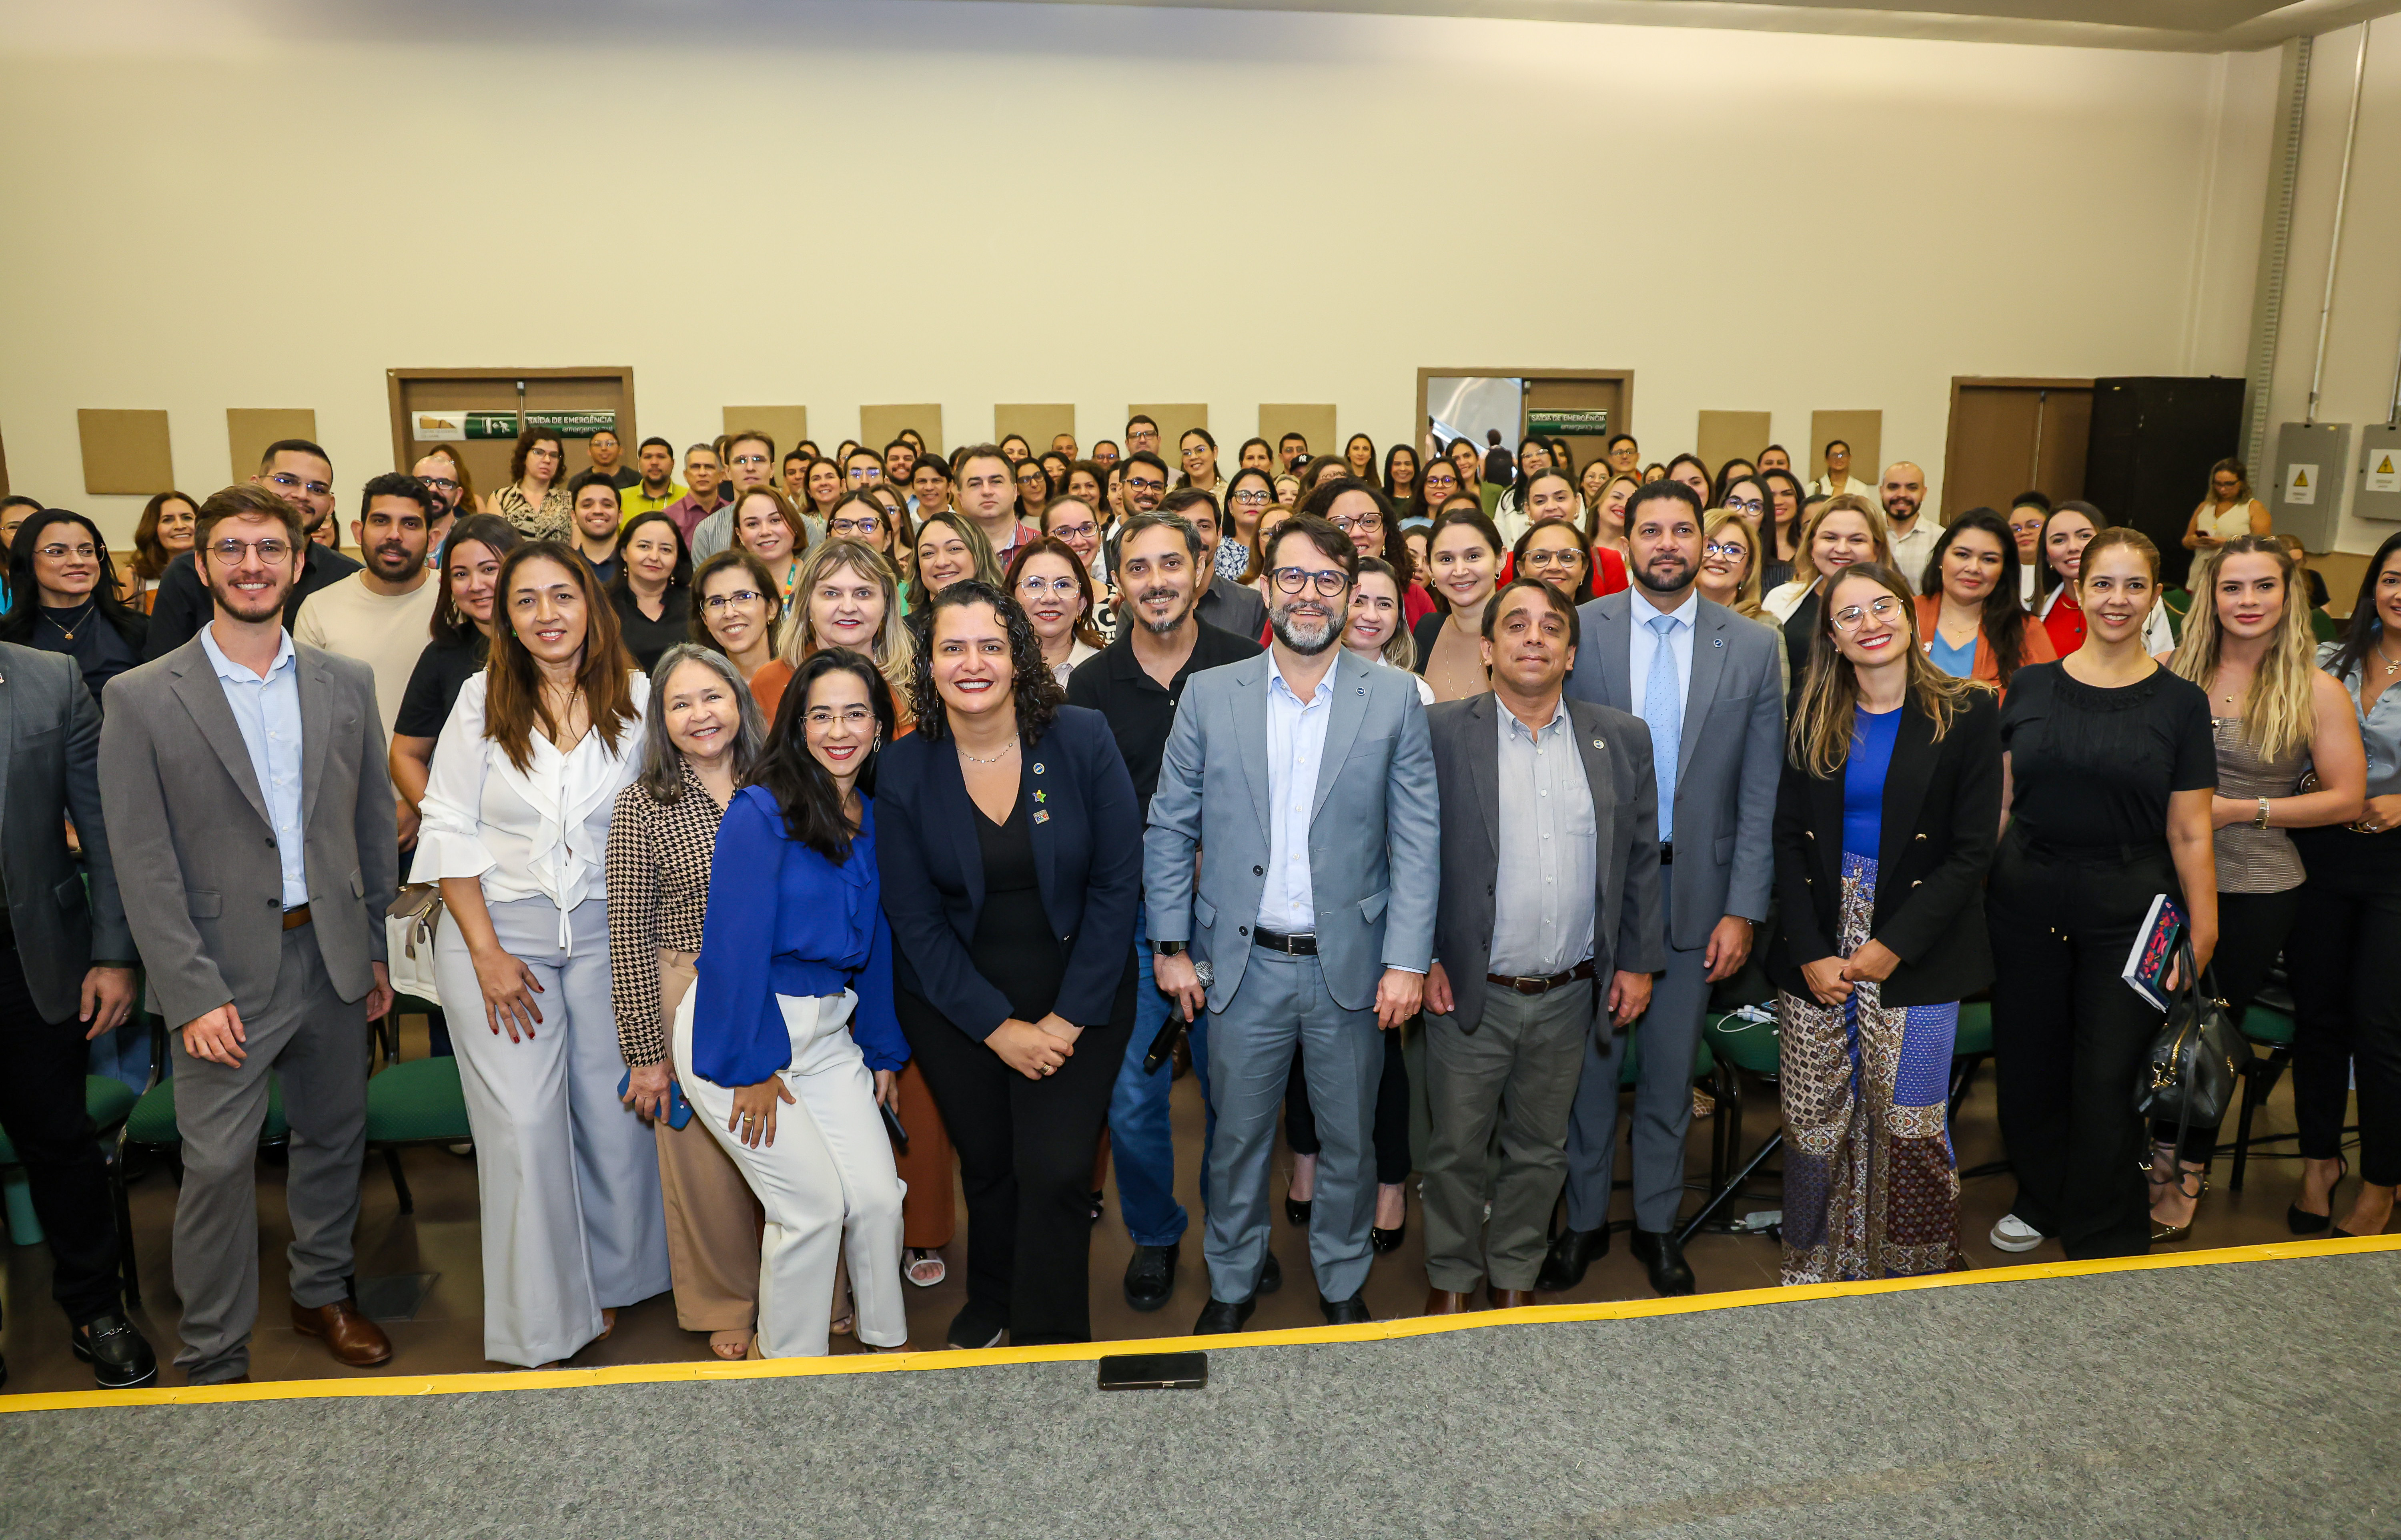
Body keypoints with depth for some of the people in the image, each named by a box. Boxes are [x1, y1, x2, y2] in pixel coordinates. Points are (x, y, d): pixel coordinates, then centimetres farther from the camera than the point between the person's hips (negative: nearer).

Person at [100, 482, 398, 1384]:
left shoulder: (346, 684, 4)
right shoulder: (143, 699, -6)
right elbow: (142, 864, -8)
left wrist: (376, 950, 8)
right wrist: (194, 994, -13)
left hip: (333, 962, 4)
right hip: (225, 975, -3)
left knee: (334, 1139, 16)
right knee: (218, 1165, 1)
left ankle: (323, 1293, 37)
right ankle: (213, 1359, 18)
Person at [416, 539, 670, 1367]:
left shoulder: (638, 697, -1)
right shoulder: (482, 700, -3)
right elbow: (448, 831, -3)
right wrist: (486, 954, -8)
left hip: (606, 930, 1)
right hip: (497, 927, -1)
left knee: (615, 1111, 5)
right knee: (523, 1124, 0)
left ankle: (611, 1281, 28)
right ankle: (541, 1319, 16)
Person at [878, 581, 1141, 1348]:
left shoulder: (1083, 739, -11)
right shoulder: (905, 768, -8)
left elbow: (1116, 884, -8)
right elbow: (915, 919, -5)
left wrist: (1070, 1015, -12)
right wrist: (998, 1026, -11)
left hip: (1080, 994, -1)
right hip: (954, 1001, 1)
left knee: (1056, 1171, -6)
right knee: (987, 1165, 13)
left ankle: (1050, 1341, 17)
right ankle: (992, 1301, 42)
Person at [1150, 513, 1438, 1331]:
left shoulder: (1394, 698, -1)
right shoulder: (1209, 695, 0)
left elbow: (1416, 841, -3)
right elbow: (1169, 829, 4)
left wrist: (1407, 960, -9)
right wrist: (1172, 946, 0)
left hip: (1351, 964, 0)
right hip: (1244, 962, 0)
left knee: (1349, 1140, 14)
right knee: (1237, 1138, 13)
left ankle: (1343, 1285, 36)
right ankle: (1232, 1284, 34)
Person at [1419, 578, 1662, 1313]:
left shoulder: (1622, 739, 3)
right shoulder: (1440, 732, -5)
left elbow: (1642, 859, 7)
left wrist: (1638, 961, 3)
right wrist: (1421, 958, -8)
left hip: (1569, 997, 2)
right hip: (1469, 992, -2)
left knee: (1538, 1150, 17)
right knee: (1457, 1150, 11)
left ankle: (1516, 1275, 37)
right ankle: (1451, 1277, 32)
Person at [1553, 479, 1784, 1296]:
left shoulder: (1752, 647, 0)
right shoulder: (1578, 630, -3)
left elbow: (1762, 793, 0)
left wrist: (1743, 910, -5)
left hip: (1695, 891, 1)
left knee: (1671, 1068, 14)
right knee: (1589, 1060, 10)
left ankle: (1657, 1222, 32)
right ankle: (1584, 1219, 28)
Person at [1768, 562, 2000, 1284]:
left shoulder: (1967, 715, -1)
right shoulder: (1813, 719, 7)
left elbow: (1972, 851, -5)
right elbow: (1788, 839, 5)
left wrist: (1894, 946, -11)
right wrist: (1810, 953, -5)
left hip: (1916, 955, -2)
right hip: (1817, 946, 3)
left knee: (1910, 1122, 0)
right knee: (1812, 1116, 6)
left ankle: (1920, 1278, 19)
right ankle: (1812, 1265, 22)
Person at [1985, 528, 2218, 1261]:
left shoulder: (2181, 702, 0)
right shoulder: (2030, 686, 5)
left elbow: (2189, 833, -1)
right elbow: (1997, 803, 7)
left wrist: (2202, 936, -5)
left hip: (2127, 908, -2)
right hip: (2027, 898, 2)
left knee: (2108, 1078, 1)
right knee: (2027, 1063, 11)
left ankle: (2107, 1242, 20)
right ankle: (2040, 1200, 35)